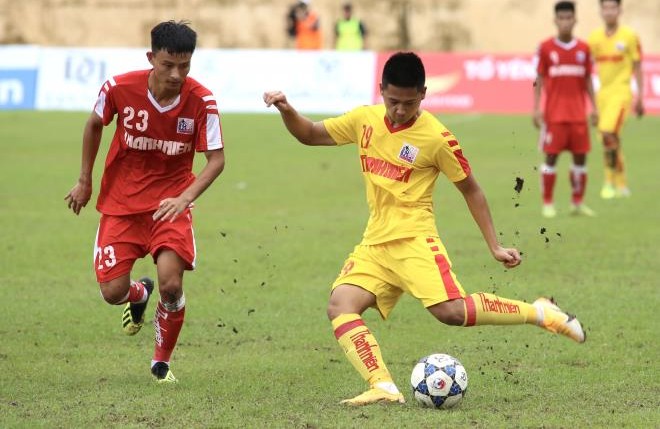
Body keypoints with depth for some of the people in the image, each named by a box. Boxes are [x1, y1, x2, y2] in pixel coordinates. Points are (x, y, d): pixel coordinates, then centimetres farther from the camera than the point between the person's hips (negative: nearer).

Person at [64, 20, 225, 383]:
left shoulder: (201, 101, -17)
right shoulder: (119, 89, -15)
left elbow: (216, 159, -12)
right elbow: (95, 124, 6)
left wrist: (184, 198, -28)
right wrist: (84, 180, 12)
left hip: (171, 201, -1)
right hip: (120, 201, 1)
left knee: (171, 282, -21)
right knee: (113, 292, -6)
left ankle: (162, 362, 7)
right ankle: (139, 294, 36)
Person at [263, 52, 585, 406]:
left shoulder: (436, 137, -8)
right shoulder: (365, 120, 5)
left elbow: (470, 190, 1)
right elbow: (310, 135, 16)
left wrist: (494, 246, -1)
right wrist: (286, 110, -4)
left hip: (414, 239, -5)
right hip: (374, 244, 5)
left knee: (451, 311, -25)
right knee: (340, 307, -17)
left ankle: (539, 313, -8)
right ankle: (383, 387, -25)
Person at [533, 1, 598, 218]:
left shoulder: (583, 48, 6)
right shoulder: (546, 48, -2)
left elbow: (587, 80, 12)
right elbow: (539, 80, 1)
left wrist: (594, 107, 7)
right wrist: (536, 108, -5)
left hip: (578, 114, 3)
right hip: (554, 114, -3)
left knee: (580, 156, 3)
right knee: (551, 156, -3)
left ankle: (578, 202, 13)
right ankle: (548, 204, 4)